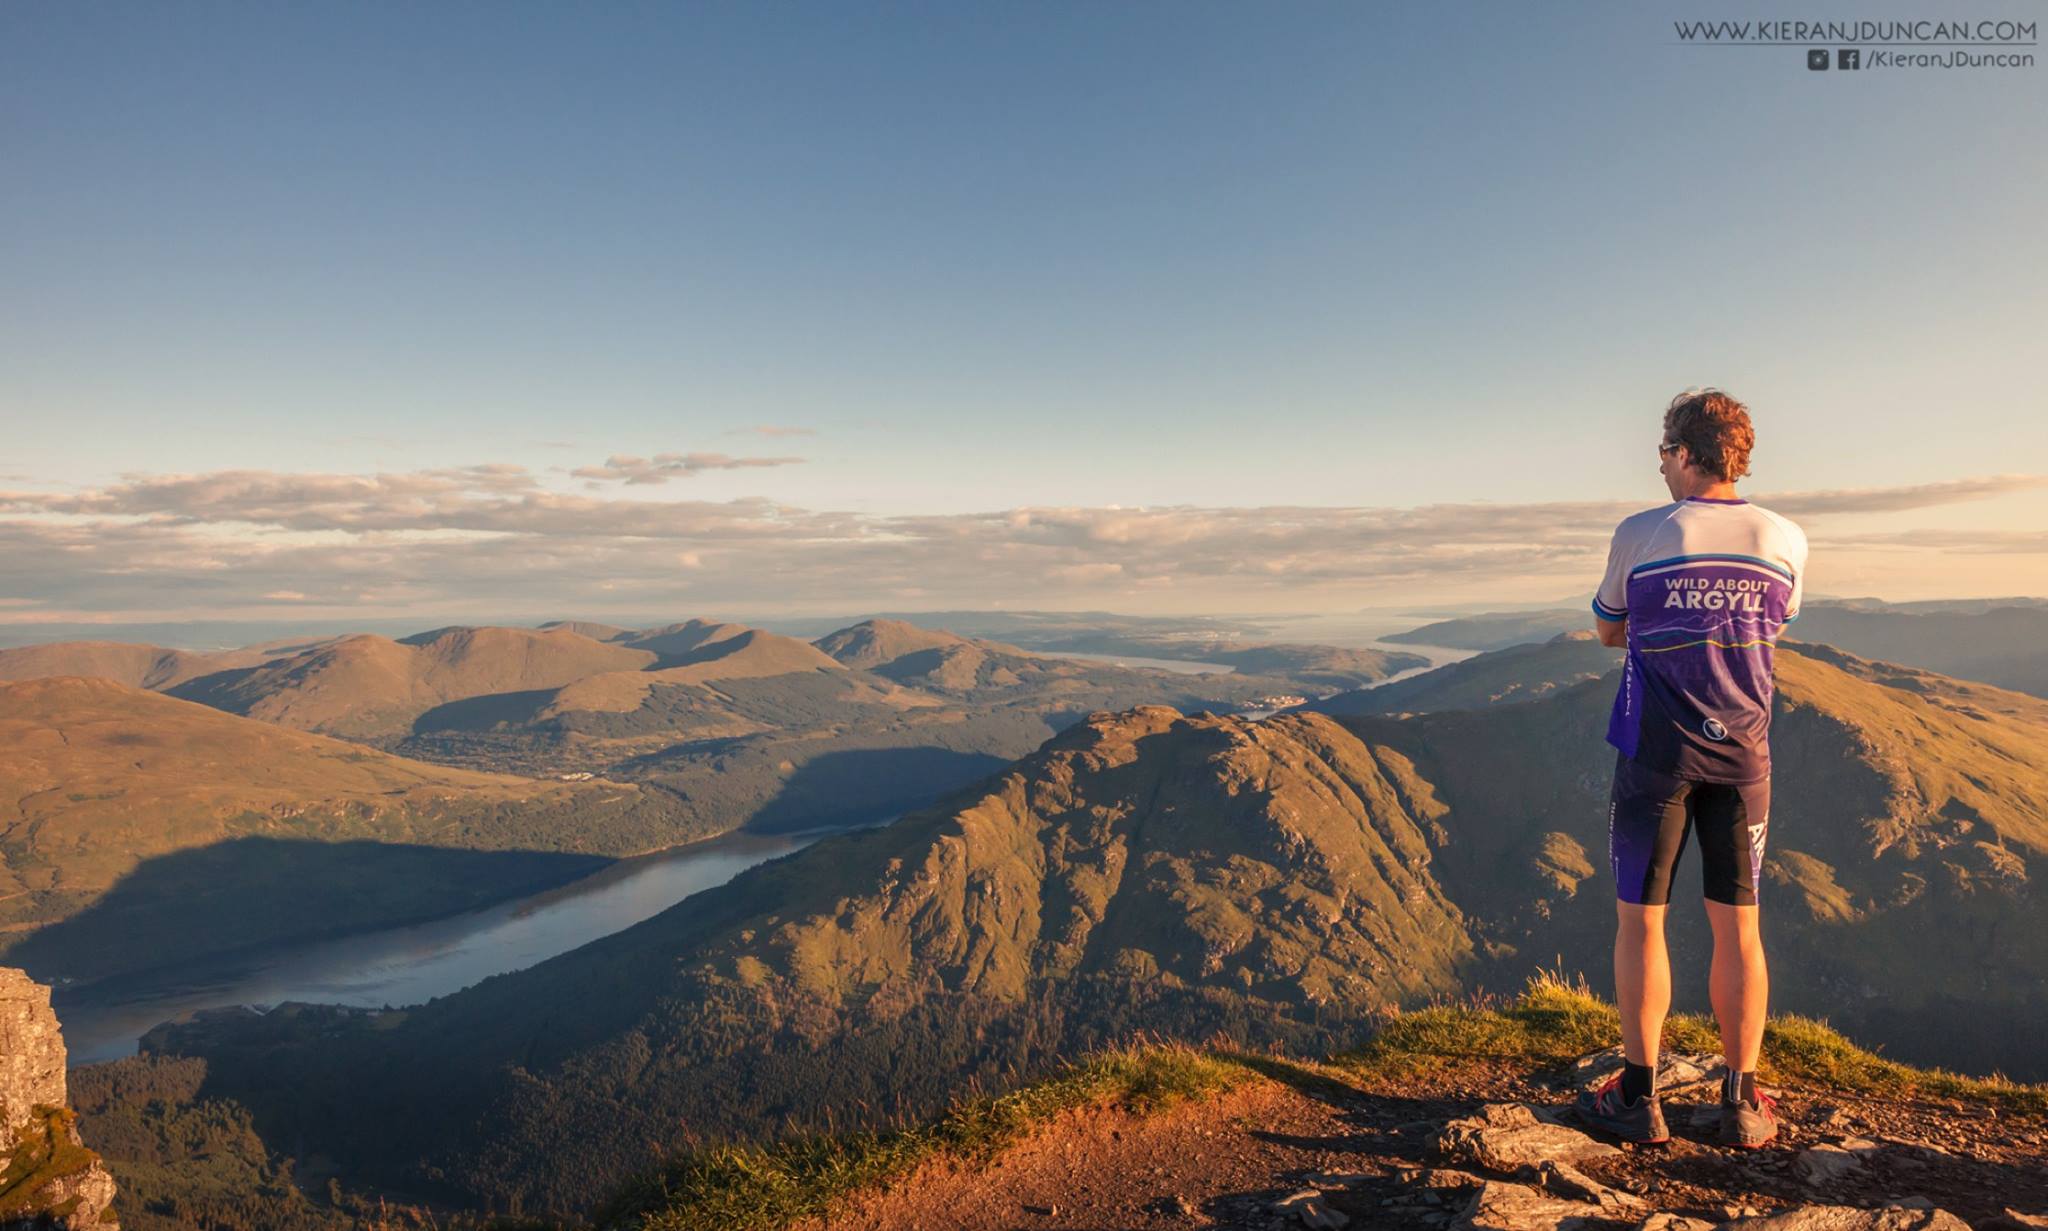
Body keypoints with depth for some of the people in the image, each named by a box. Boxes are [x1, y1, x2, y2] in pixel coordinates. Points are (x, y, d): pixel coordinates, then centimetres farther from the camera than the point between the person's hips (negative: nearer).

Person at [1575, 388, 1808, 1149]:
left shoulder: (1640, 536, -9)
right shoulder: (1786, 542, 0)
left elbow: (1608, 632, 6)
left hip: (1655, 752, -3)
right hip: (1741, 754, 3)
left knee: (1639, 920, 6)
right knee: (1737, 928, 10)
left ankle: (1638, 1098, 11)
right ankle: (1743, 1103, 18)